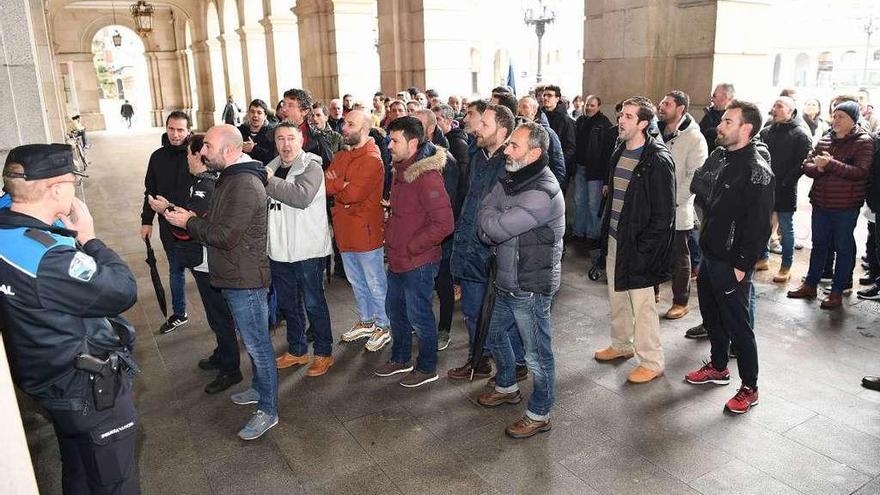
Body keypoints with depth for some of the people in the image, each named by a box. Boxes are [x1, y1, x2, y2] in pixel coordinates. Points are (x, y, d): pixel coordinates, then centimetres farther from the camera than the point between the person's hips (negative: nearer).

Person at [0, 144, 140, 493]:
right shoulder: (46, 257, -33)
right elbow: (123, 292, -26)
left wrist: (72, 235, -8)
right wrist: (88, 238, -17)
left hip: (55, 378, 9)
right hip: (89, 388, -9)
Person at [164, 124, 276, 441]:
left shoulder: (245, 185, -23)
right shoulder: (232, 178, 12)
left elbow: (225, 236, -25)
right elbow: (218, 223, 20)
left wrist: (189, 222, -12)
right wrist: (192, 219, 4)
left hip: (245, 281, -10)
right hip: (235, 278, 10)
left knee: (257, 345, 1)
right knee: (252, 341, 22)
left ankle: (268, 410, 13)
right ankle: (259, 388, 39)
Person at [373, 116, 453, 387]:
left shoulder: (427, 176, -22)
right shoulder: (401, 170, 8)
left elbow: (444, 223, -27)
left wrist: (411, 247, -20)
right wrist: (389, 229, 10)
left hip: (418, 261, -9)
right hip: (397, 258, 9)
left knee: (418, 316, 6)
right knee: (394, 309, 21)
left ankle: (427, 368, 26)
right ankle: (400, 359, 41)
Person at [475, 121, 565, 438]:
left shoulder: (542, 193, -25)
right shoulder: (511, 180, 6)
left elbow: (495, 227, -27)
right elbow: (487, 227, 3)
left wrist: (489, 216, -7)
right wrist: (493, 233, -17)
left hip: (531, 287, -10)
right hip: (507, 281, 10)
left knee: (537, 353, 7)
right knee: (496, 335, 25)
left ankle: (539, 414, 25)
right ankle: (507, 387, 48)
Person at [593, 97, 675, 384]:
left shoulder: (658, 161, -17)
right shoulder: (619, 153, 9)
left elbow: (664, 213, -17)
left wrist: (642, 247, -17)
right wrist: (606, 228, 12)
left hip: (638, 245, -8)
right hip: (615, 239, 8)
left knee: (642, 305, 1)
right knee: (617, 296, 19)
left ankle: (652, 363, 17)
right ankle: (621, 345, 38)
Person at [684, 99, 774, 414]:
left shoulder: (757, 171, -19)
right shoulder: (719, 157, 7)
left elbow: (759, 226, -20)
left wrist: (742, 266, -19)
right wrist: (705, 244, 13)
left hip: (731, 264, -8)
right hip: (710, 257, 8)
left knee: (738, 325, 3)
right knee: (712, 316, 21)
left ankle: (749, 388, 19)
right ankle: (718, 367, 41)